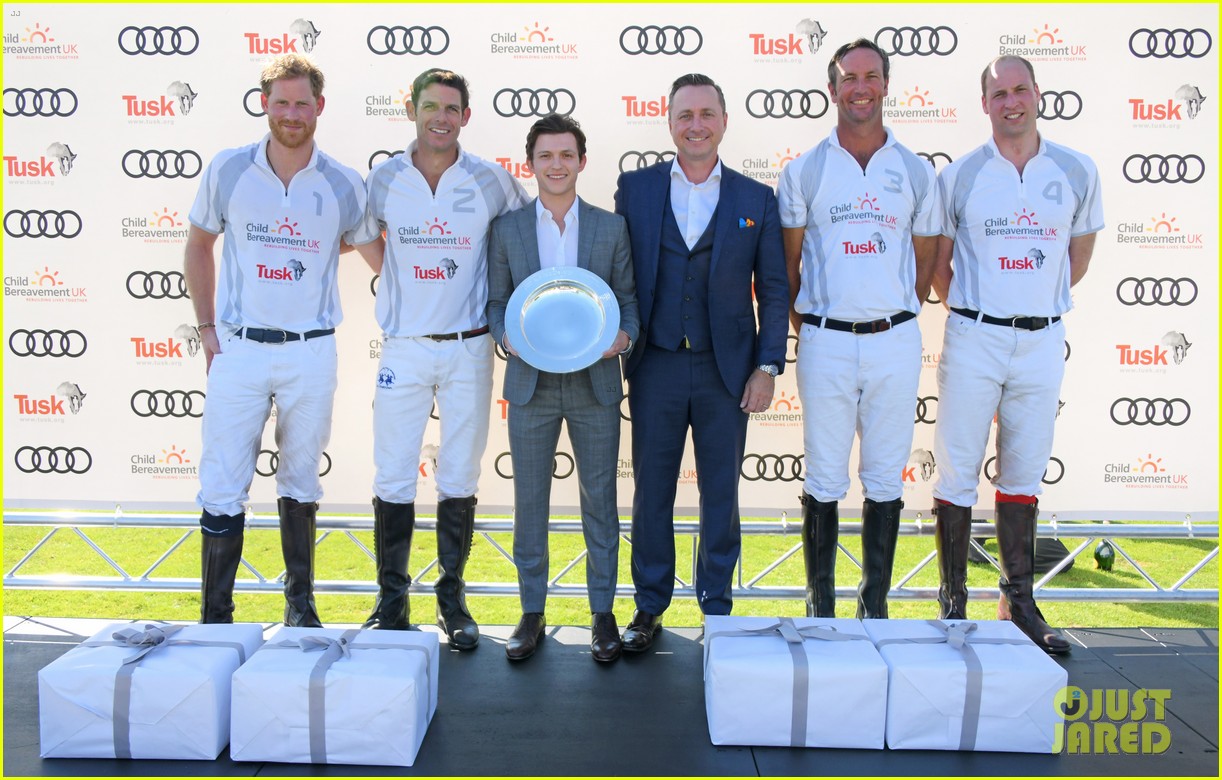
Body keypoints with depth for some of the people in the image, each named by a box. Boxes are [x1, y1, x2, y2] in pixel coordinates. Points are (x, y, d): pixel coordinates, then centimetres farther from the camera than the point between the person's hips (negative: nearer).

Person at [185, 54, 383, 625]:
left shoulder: (344, 185, 0)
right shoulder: (228, 170, 0)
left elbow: (381, 258, 11)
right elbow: (199, 246, 12)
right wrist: (207, 329, 6)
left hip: (311, 353, 0)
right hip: (239, 348, 0)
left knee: (300, 482, 13)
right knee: (223, 486, 1)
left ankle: (300, 605, 27)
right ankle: (215, 619, 13)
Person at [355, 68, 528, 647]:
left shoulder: (491, 181, 0)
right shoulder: (383, 180, 2)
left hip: (467, 348, 0)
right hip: (403, 348, 1)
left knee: (459, 478, 6)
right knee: (393, 478, 2)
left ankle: (452, 599, 19)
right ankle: (391, 599, 16)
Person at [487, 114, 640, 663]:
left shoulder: (611, 228, 4)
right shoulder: (507, 229, 5)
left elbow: (628, 297, 5)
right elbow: (495, 302, 7)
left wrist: (624, 335, -14)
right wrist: (506, 335, -13)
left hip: (595, 382, 0)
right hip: (530, 382, 1)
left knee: (600, 499, 7)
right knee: (529, 501, 8)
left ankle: (603, 613, 21)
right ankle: (531, 612, 23)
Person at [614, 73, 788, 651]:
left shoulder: (757, 200, 4)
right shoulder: (635, 188, 4)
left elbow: (774, 290, 4)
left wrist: (768, 366, -3)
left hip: (727, 371, 0)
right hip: (656, 367, 0)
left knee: (722, 496, 10)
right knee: (651, 493, 8)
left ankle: (717, 608, 26)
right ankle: (649, 608, 24)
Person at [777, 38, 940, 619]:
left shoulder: (916, 172, 7)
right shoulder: (803, 171, 3)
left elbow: (925, 260, 14)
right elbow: (789, 261, 7)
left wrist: (897, 319, 10)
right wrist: (804, 330, 7)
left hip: (894, 342, 2)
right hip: (825, 342, -1)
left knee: (885, 480, 8)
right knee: (824, 481, 5)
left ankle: (875, 605, 21)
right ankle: (820, 608, 17)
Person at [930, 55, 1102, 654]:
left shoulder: (1077, 172, 5)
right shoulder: (959, 176, -1)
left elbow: (1079, 257, 16)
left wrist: (1039, 307, 14)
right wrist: (975, 312, 11)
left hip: (1043, 341, 2)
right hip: (974, 339, -2)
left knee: (1023, 473, 11)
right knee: (958, 471, 0)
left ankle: (1019, 600, 20)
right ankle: (953, 600, 11)